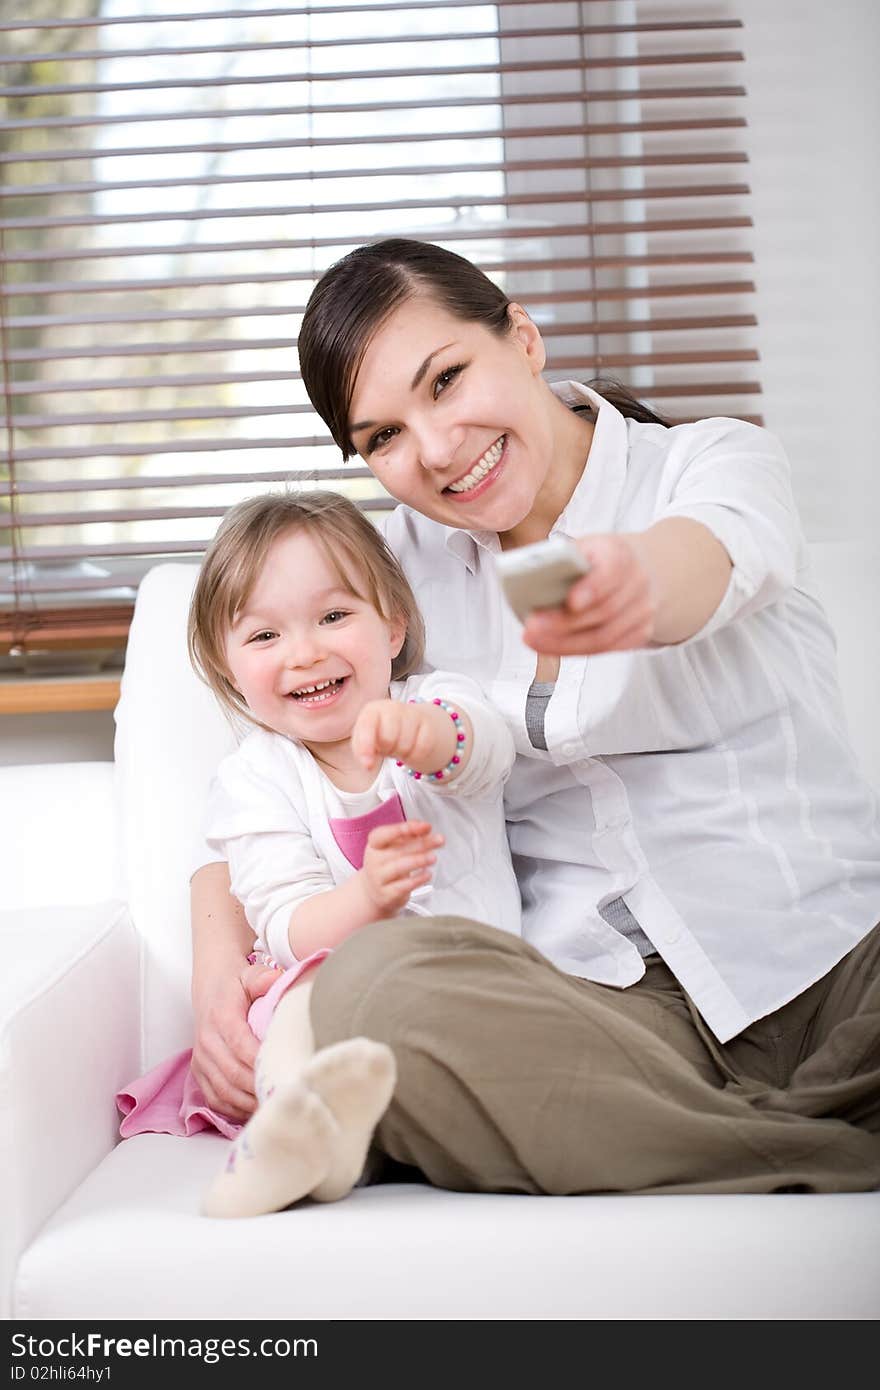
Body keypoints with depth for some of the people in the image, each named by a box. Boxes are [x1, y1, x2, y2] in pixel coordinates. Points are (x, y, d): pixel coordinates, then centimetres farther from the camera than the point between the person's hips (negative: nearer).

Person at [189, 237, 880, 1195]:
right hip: (606, 997, 3)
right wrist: (218, 949, -9)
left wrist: (637, 582, -47)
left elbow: (706, 561, -21)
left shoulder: (720, 464, 4)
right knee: (363, 988, -31)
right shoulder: (402, 565, 13)